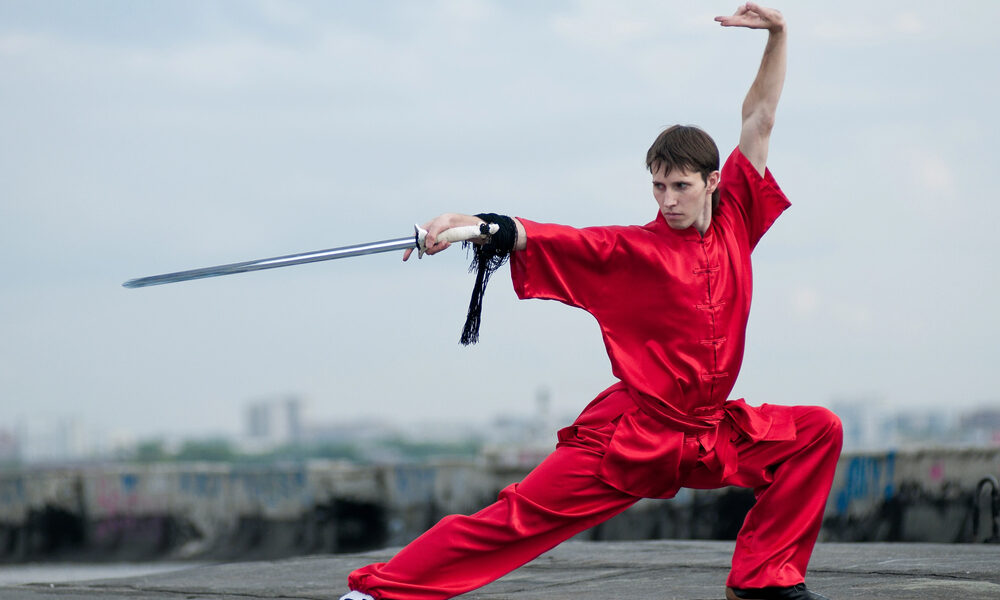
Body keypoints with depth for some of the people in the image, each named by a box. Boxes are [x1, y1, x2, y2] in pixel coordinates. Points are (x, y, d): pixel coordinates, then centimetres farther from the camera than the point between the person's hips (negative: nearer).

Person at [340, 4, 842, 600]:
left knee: (819, 432, -4)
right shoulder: (632, 249, -6)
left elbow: (759, 121, 8)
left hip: (711, 434, 5)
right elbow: (540, 238, -17)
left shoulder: (734, 224, 5)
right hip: (632, 433, -5)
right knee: (522, 516, -12)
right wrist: (472, 224, -34)